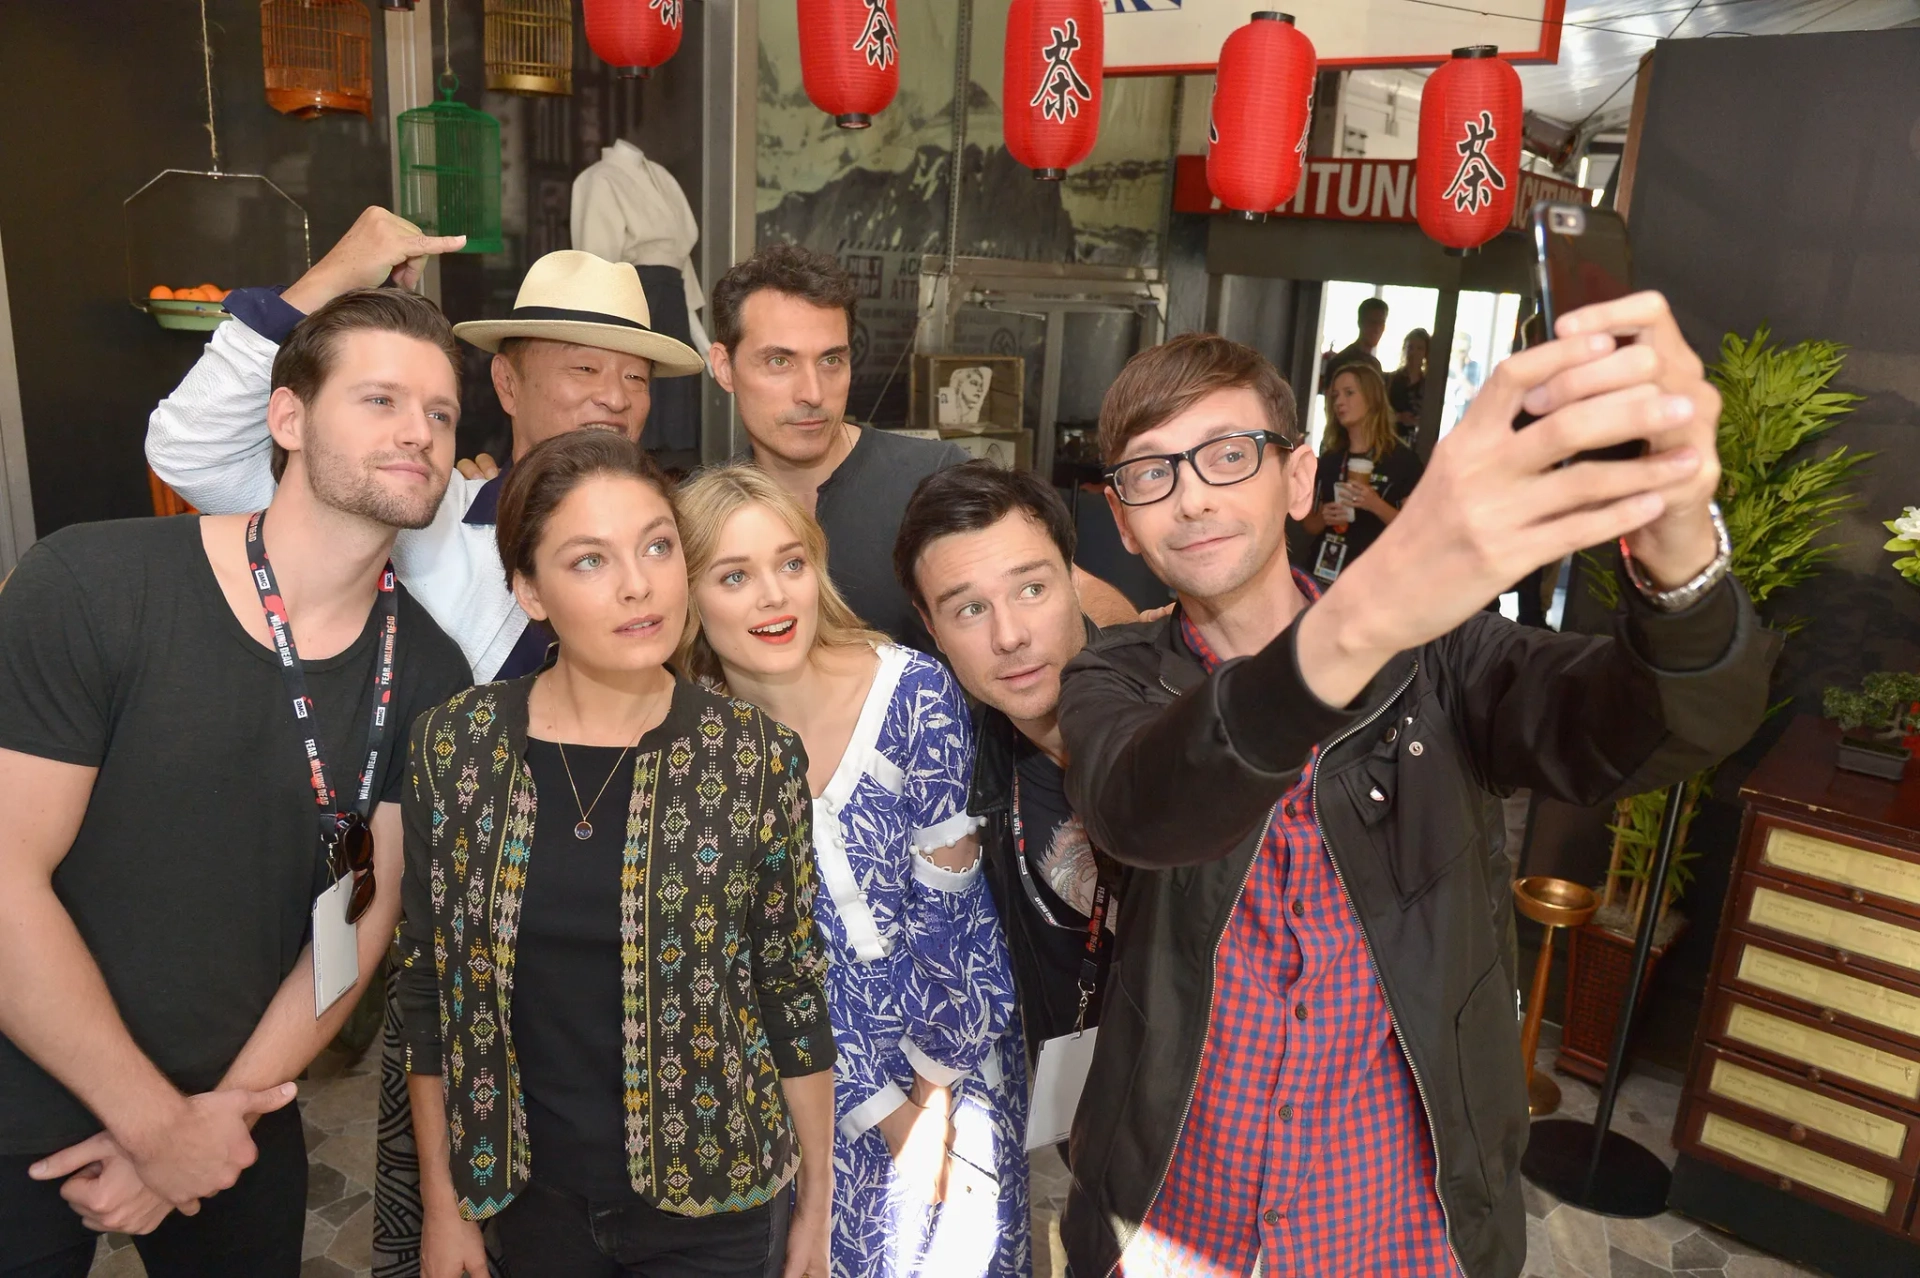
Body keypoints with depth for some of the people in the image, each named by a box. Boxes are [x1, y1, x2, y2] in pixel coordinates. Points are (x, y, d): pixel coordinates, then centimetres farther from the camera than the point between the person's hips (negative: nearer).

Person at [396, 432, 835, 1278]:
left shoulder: (756, 756, -14)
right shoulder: (453, 746, -10)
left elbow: (797, 988, -6)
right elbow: (426, 986, -1)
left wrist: (817, 1203, -1)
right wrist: (443, 1203, 3)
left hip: (710, 1200, -1)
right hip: (529, 1192, 2)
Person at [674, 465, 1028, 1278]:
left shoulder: (914, 693, -18)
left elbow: (948, 912, -12)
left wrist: (932, 1093, -7)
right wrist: (888, 1111, -8)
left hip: (958, 1048, -1)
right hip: (815, 1086, 1)